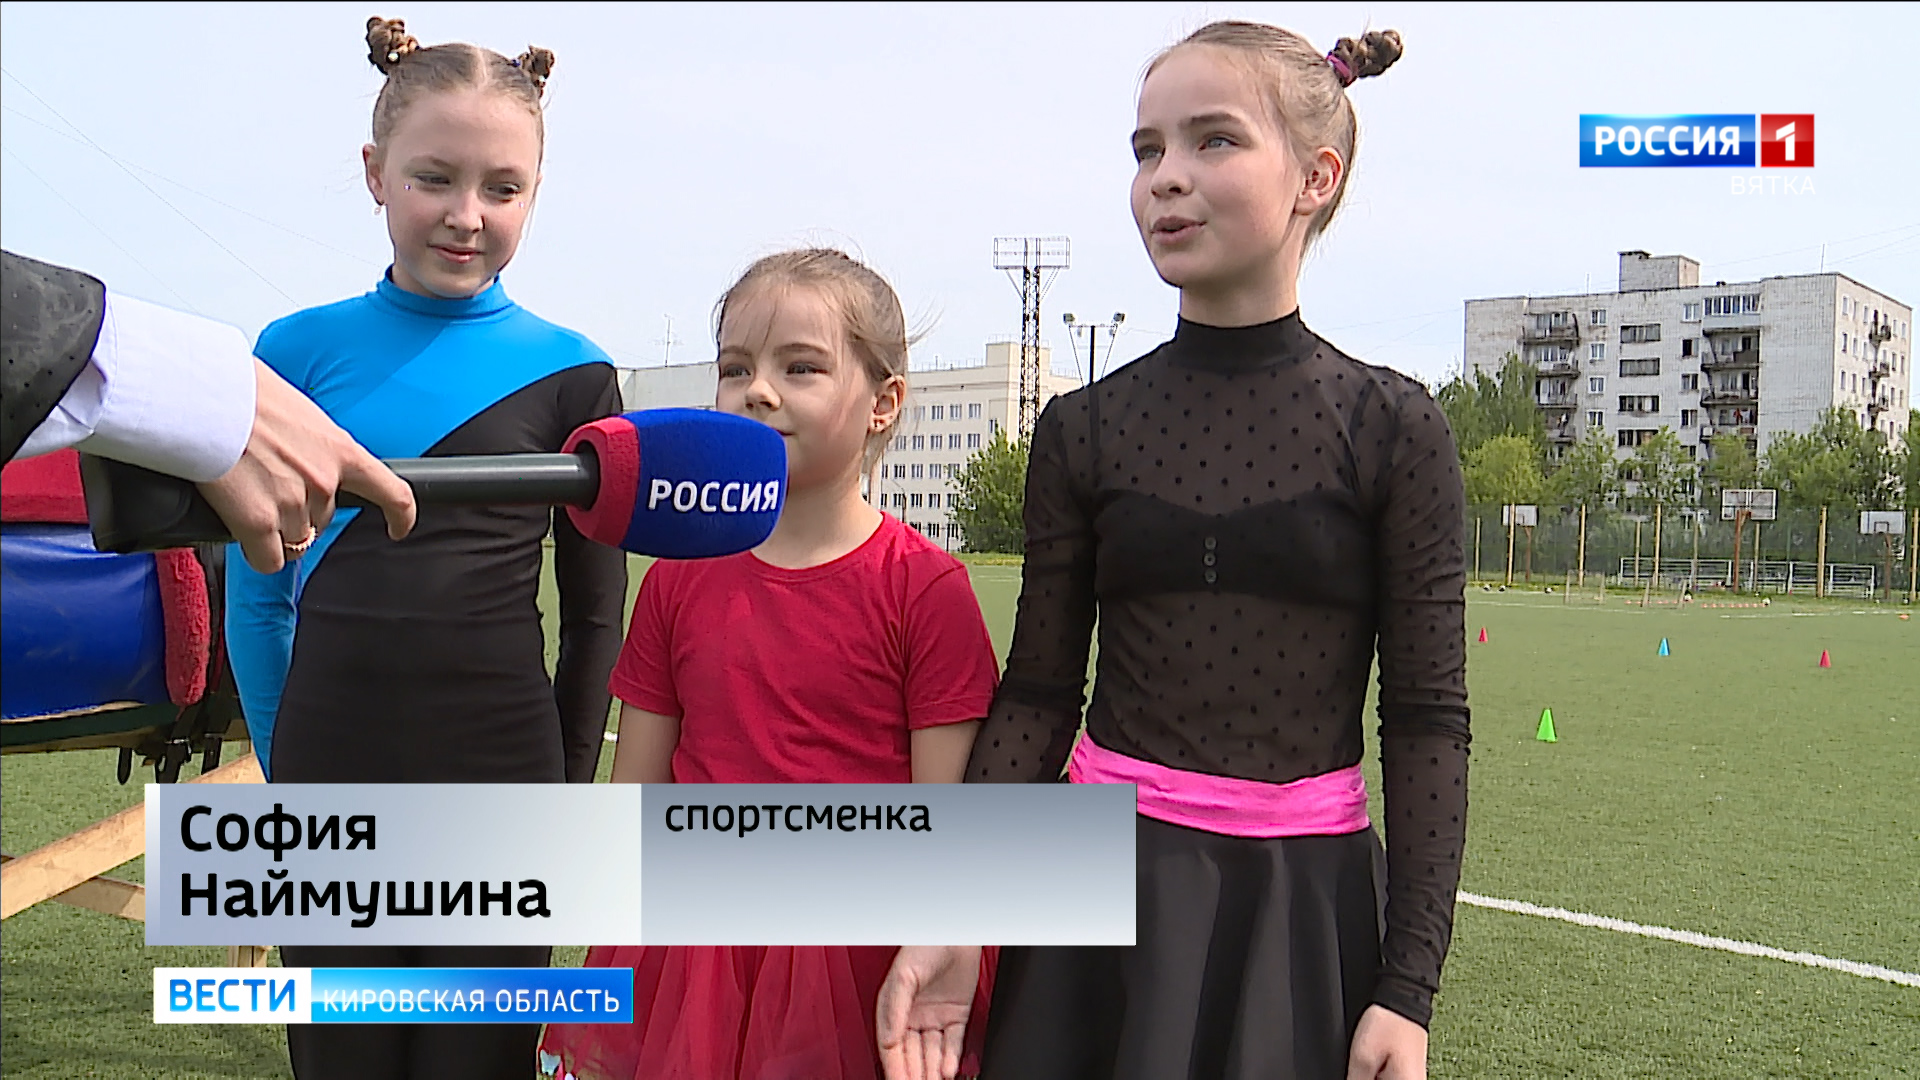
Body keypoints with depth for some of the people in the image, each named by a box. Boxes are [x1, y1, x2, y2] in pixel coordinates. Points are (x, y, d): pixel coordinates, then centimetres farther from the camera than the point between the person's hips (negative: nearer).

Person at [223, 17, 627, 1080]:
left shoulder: (568, 371, -2)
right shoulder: (299, 348, 2)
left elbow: (594, 611, 4)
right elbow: (255, 590, 8)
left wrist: (570, 788, 5)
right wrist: (284, 764, 7)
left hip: (499, 778, -1)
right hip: (327, 779, 2)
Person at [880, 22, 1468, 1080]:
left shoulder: (1391, 429, -5)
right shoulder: (1086, 430, 1)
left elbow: (1428, 722, -5)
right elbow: (1034, 697, 3)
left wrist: (1408, 988, -9)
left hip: (1304, 904, -1)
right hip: (1102, 884, 2)